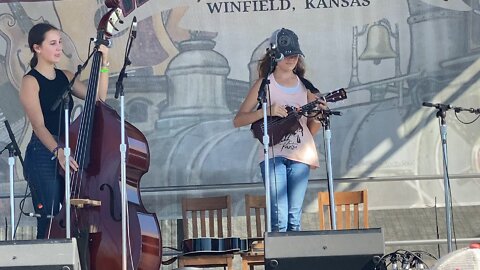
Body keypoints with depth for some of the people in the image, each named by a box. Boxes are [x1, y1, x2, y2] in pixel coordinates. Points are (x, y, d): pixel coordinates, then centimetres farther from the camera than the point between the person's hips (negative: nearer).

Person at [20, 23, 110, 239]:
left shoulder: (65, 77, 13)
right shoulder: (31, 81, -5)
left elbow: (97, 97, 3)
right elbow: (39, 125, -16)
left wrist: (104, 65, -3)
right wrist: (57, 151, -30)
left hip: (68, 153, 6)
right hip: (43, 155, -6)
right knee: (50, 223, -8)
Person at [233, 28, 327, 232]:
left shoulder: (304, 86, 14)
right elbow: (238, 120, 1)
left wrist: (318, 116, -4)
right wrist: (266, 111, -14)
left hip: (300, 156, 3)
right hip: (273, 155, -3)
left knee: (294, 219, 2)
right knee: (279, 220, -11)